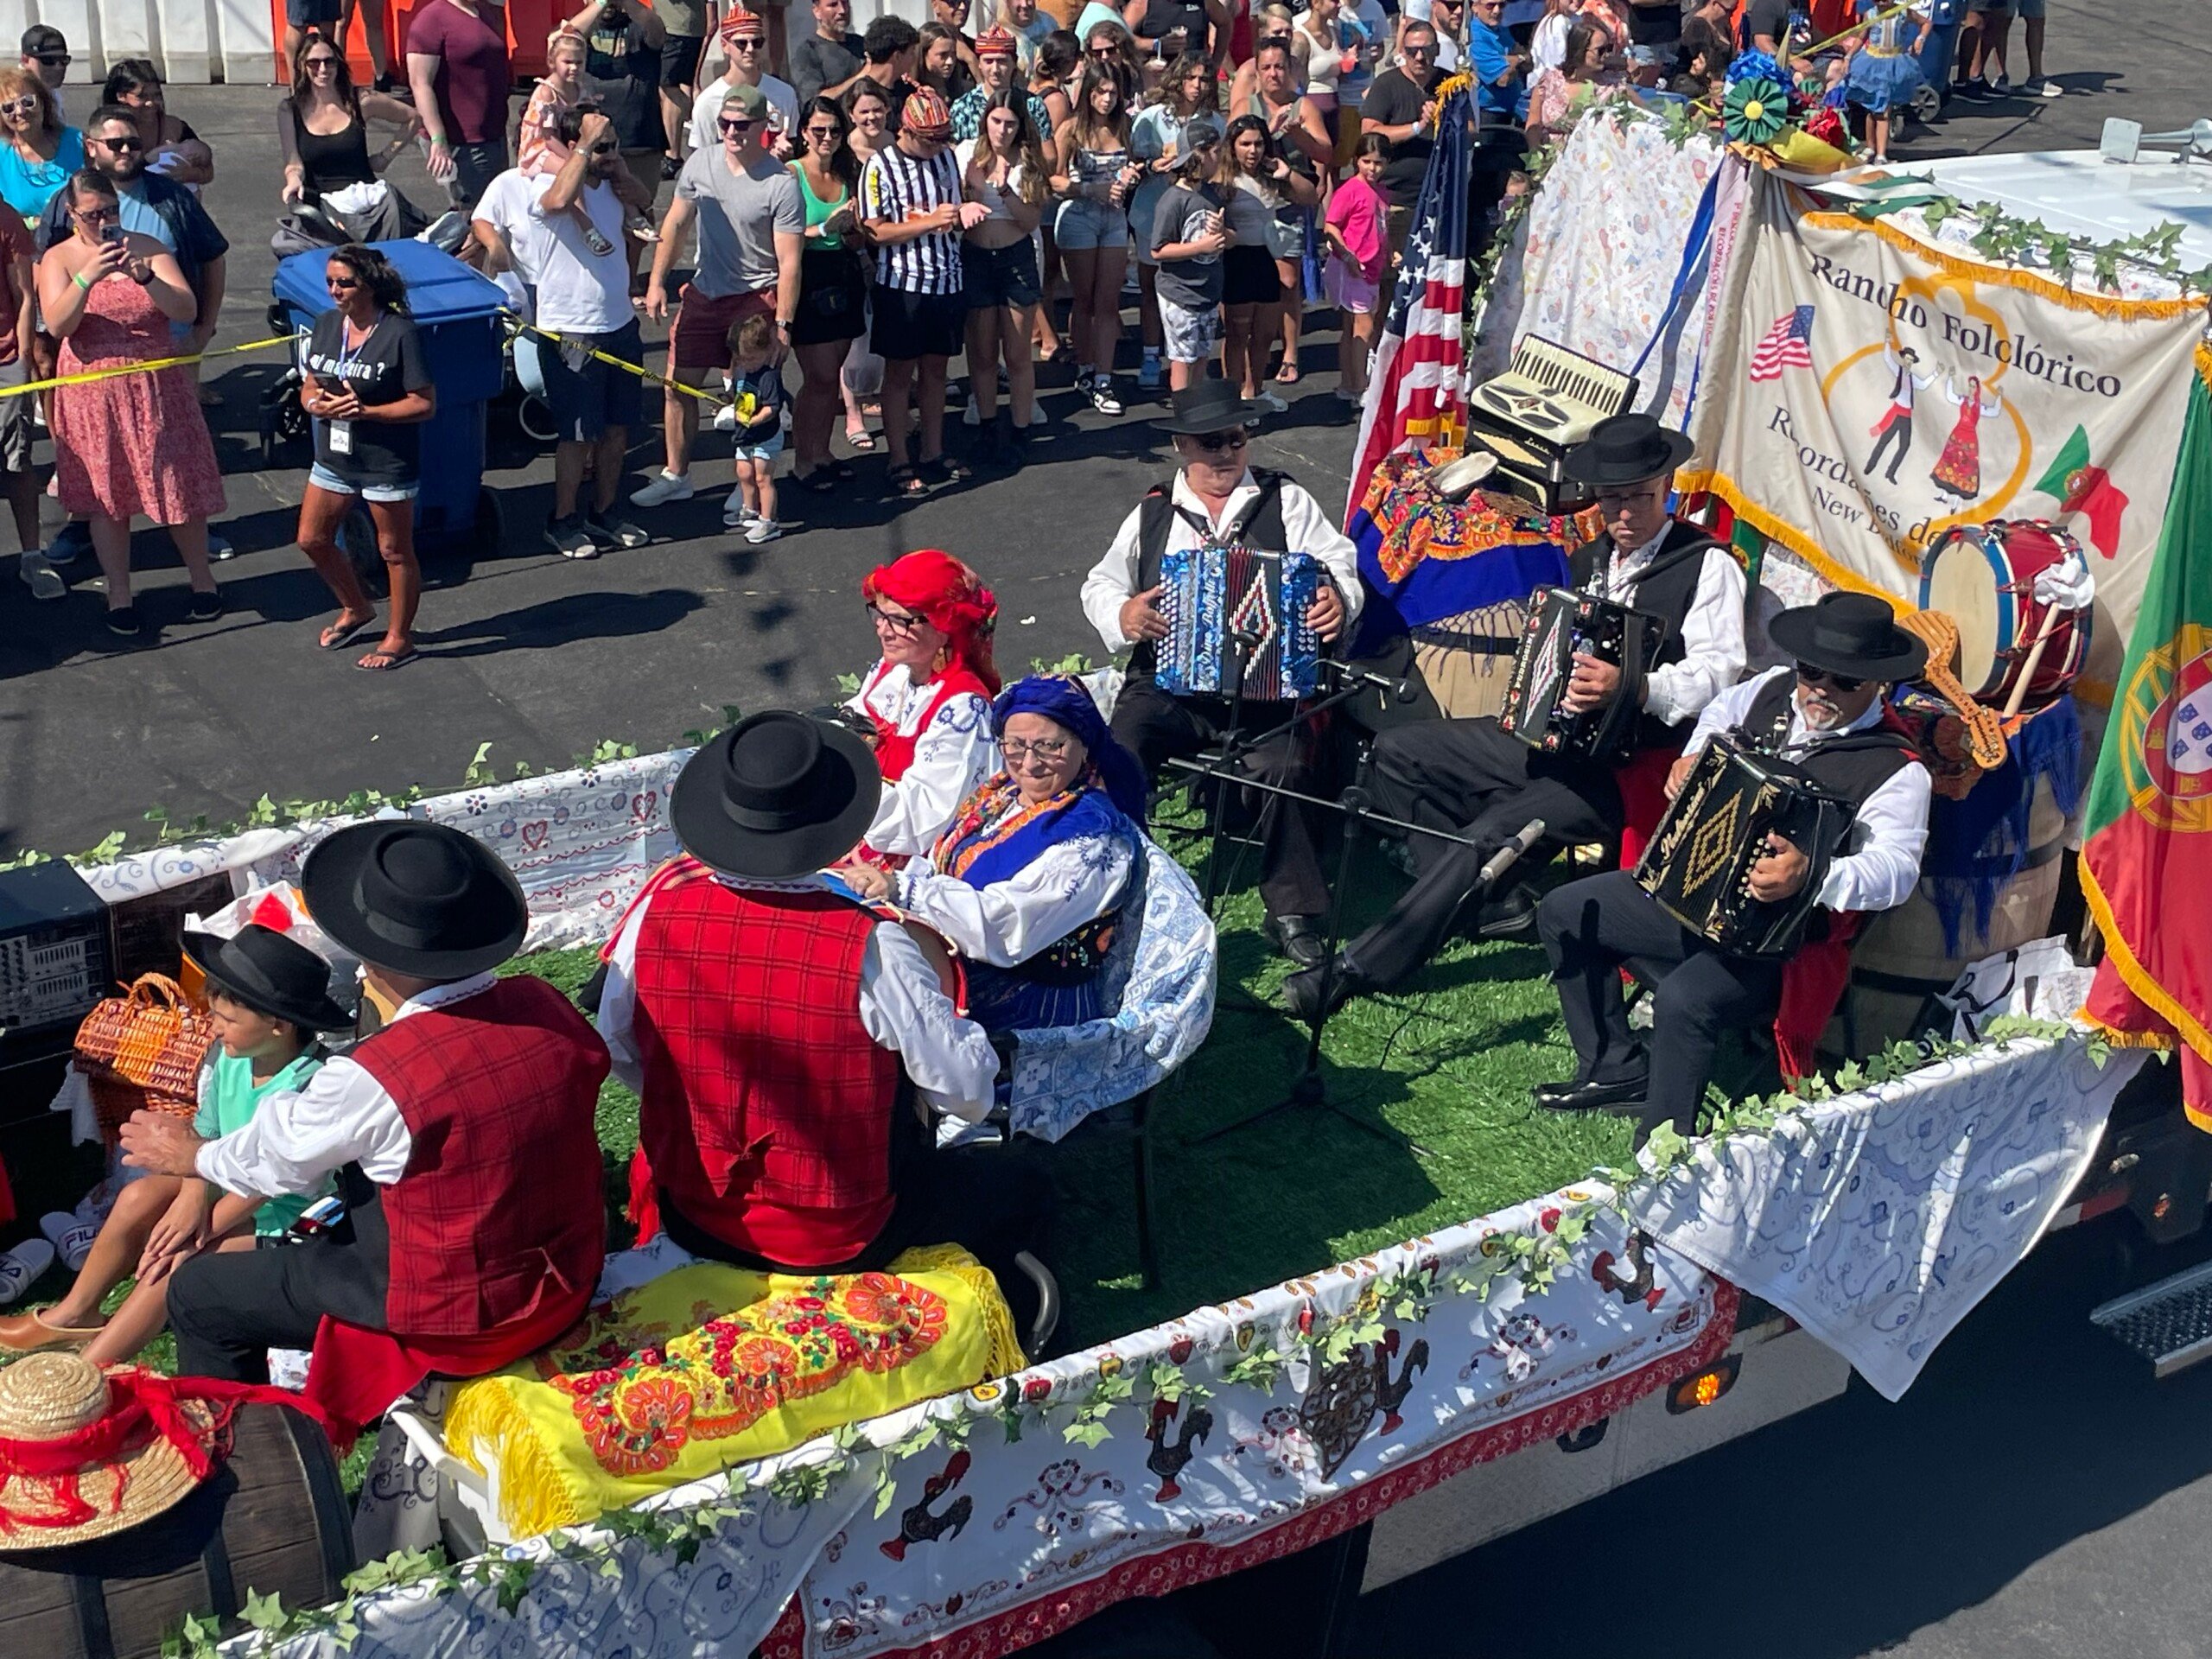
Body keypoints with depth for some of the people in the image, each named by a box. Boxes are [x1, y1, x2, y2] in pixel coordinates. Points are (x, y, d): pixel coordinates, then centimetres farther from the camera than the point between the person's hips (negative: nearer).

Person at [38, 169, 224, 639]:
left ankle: (202, 579, 26)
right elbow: (56, 324, -15)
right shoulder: (58, 258, 0)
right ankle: (119, 597, 18)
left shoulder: (147, 248, 2)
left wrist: (145, 276, -24)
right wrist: (88, 276, -28)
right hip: (94, 394, 0)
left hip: (157, 388, 1)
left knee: (179, 486, 6)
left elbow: (187, 311, -8)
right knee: (108, 497, 7)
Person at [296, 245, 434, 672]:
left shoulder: (399, 332, -17)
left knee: (394, 551, 7)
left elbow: (425, 404, -18)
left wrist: (364, 411, -24)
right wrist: (317, 403, -14)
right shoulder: (326, 324, 2)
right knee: (312, 540, 15)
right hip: (334, 457, 7)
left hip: (387, 463, -7)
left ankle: (399, 639, 23)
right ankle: (356, 611, 38)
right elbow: (310, 387, 10)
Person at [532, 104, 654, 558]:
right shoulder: (552, 188, -16)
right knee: (579, 434, 2)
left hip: (620, 325, 7)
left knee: (617, 427, 15)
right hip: (572, 335, -7)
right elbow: (558, 201, -42)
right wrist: (586, 145, -33)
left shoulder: (609, 186, 6)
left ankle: (604, 514, 31)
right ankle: (563, 521, 19)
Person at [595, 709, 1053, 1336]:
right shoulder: (870, 947, -27)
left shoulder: (659, 907, -15)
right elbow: (968, 1091, -17)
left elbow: (617, 1048, 1)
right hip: (838, 1238, -5)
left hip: (688, 1218, 5)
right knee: (1015, 1189, 19)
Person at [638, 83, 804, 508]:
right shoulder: (701, 163, -2)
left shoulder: (781, 184, -16)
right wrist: (657, 281, 7)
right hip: (704, 292, 5)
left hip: (756, 297, -5)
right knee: (678, 387, 9)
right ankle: (676, 476, 26)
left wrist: (782, 324, -19)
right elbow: (676, 223, 11)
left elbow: (790, 262, -16)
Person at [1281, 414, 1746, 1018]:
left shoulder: (1708, 565, -7)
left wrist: (1632, 687, -35)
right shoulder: (1589, 559, 17)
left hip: (1627, 764, -9)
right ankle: (1487, 900, 1)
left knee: (1487, 835, -28)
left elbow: (1716, 672, -19)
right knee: (1398, 752, 2)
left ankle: (1356, 970, -24)